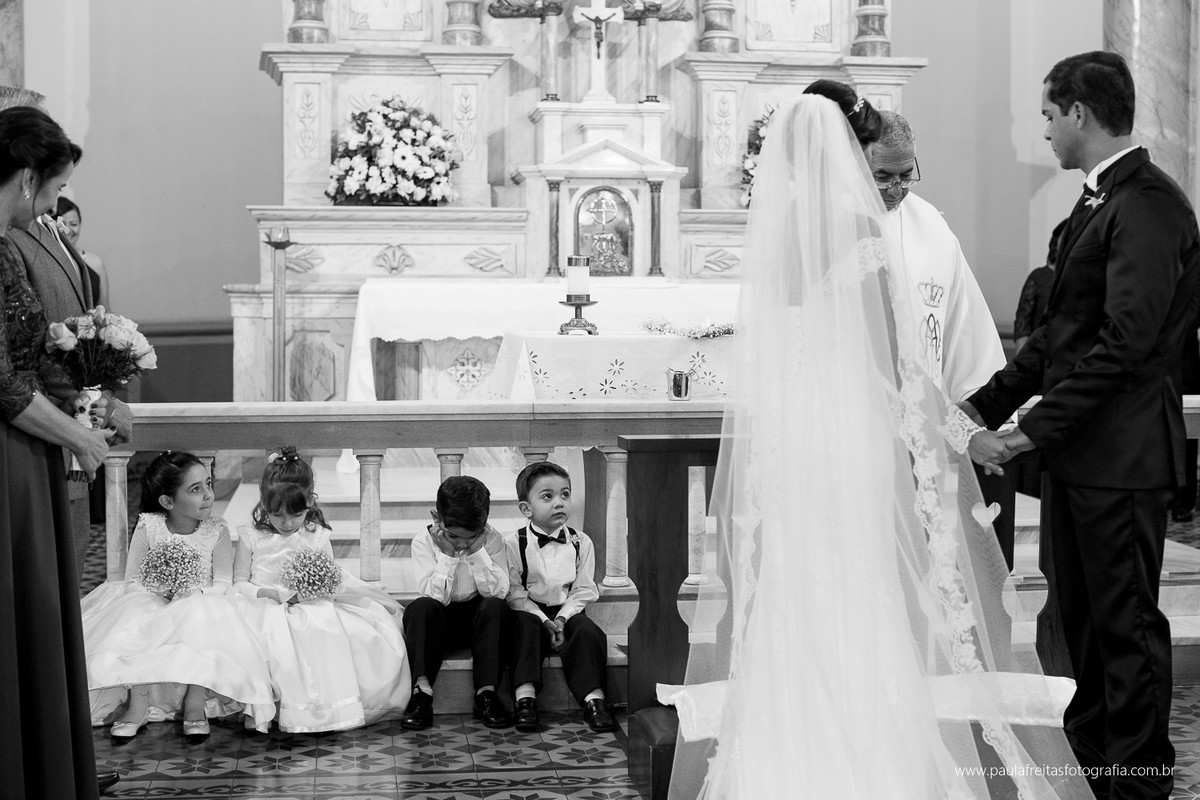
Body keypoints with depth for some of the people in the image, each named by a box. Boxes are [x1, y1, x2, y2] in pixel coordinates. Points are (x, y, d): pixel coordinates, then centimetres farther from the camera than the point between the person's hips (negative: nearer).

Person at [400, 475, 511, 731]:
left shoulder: (492, 539, -9)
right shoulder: (423, 542, -11)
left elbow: (497, 592, -19)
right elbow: (436, 597, -19)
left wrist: (477, 551, -24)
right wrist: (448, 555, -25)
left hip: (478, 619, 0)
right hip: (440, 621, 0)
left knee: (496, 606, -31)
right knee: (421, 607, -31)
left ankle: (486, 692, -28)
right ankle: (422, 691, -35)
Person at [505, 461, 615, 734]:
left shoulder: (581, 543, 2)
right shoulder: (514, 545, -5)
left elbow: (583, 591, 2)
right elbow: (515, 592, -7)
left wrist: (562, 618, -15)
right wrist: (544, 621, -19)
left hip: (567, 612, 2)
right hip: (530, 610, -2)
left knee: (587, 631, -25)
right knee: (526, 626, -32)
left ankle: (593, 699, -23)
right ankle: (525, 697, -32)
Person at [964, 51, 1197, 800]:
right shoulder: (1098, 202, 14)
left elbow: (1124, 342, -23)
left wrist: (1032, 430, -21)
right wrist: (987, 403, 12)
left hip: (1121, 454, -9)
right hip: (1078, 451, 9)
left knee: (1127, 620, 1)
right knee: (1081, 612, 17)